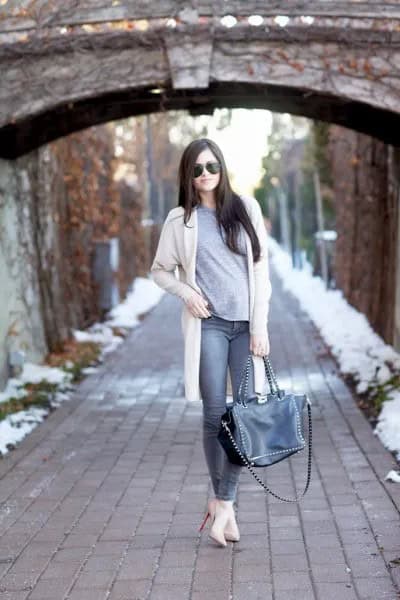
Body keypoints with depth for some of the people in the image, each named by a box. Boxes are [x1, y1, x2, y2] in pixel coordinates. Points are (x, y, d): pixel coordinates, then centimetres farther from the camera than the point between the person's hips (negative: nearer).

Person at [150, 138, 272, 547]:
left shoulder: (245, 208, 5)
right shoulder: (180, 220, 3)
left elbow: (261, 268, 3)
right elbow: (160, 270, 13)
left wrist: (260, 326, -3)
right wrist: (187, 293, -7)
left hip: (246, 324, 1)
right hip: (209, 324, -1)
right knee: (215, 413, 0)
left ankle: (223, 502, 5)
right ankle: (224, 503, 14)